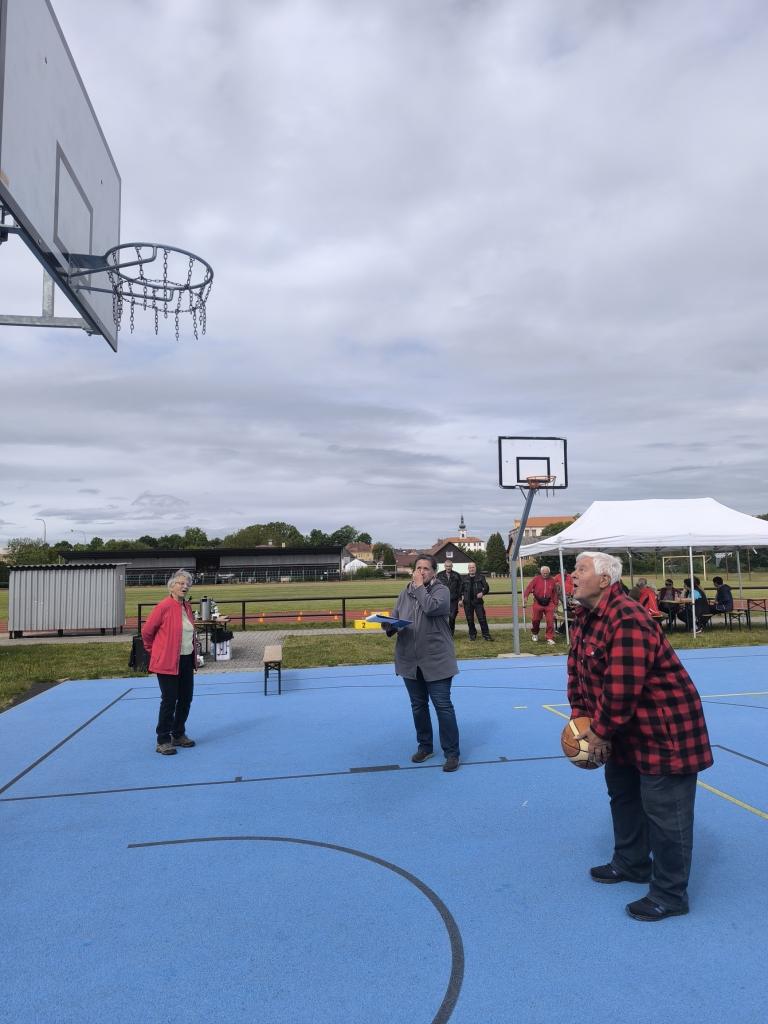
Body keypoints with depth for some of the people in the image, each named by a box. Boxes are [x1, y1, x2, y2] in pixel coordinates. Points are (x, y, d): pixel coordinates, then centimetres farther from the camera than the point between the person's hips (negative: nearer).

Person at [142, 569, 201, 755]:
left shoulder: (187, 607, 8)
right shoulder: (164, 607, -15)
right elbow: (146, 631, -8)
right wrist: (154, 651, 4)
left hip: (187, 661, 7)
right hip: (168, 662, -7)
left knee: (186, 699, 13)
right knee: (169, 701, -2)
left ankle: (179, 735, 28)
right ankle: (163, 741, 9)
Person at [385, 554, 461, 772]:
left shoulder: (441, 590, -7)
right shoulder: (405, 593, 7)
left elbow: (431, 608, -27)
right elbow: (395, 619, 8)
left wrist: (420, 587, -15)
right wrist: (389, 626, -14)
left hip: (437, 660, -5)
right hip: (410, 660, 5)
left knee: (443, 706, -2)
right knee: (418, 706, 16)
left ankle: (452, 753, 9)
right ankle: (424, 746, 32)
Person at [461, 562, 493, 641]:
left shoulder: (480, 577, 3)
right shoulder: (465, 578, 10)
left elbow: (486, 588, 1)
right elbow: (462, 590, 20)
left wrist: (482, 593, -18)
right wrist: (462, 598, 8)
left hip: (478, 601, -2)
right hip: (467, 602, 2)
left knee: (482, 618, -7)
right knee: (470, 619, 5)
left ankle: (486, 635, -1)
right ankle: (472, 634, 18)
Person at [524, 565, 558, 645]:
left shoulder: (552, 581, 5)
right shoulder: (536, 579, -1)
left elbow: (555, 593, 10)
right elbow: (529, 587, -11)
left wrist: (555, 604, 12)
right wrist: (525, 596, -26)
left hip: (549, 603, 1)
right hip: (538, 603, -1)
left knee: (550, 621, -5)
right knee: (535, 619, 6)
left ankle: (550, 638, 4)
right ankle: (534, 634, 33)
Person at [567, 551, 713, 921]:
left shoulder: (627, 620, -31)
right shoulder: (584, 617, 2)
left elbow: (621, 687, -33)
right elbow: (577, 671, 6)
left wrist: (600, 731, -21)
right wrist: (580, 718, -2)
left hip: (665, 729, -10)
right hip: (627, 729, 10)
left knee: (663, 811, 1)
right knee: (623, 794, 24)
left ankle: (670, 895, 17)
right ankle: (631, 863, 43)